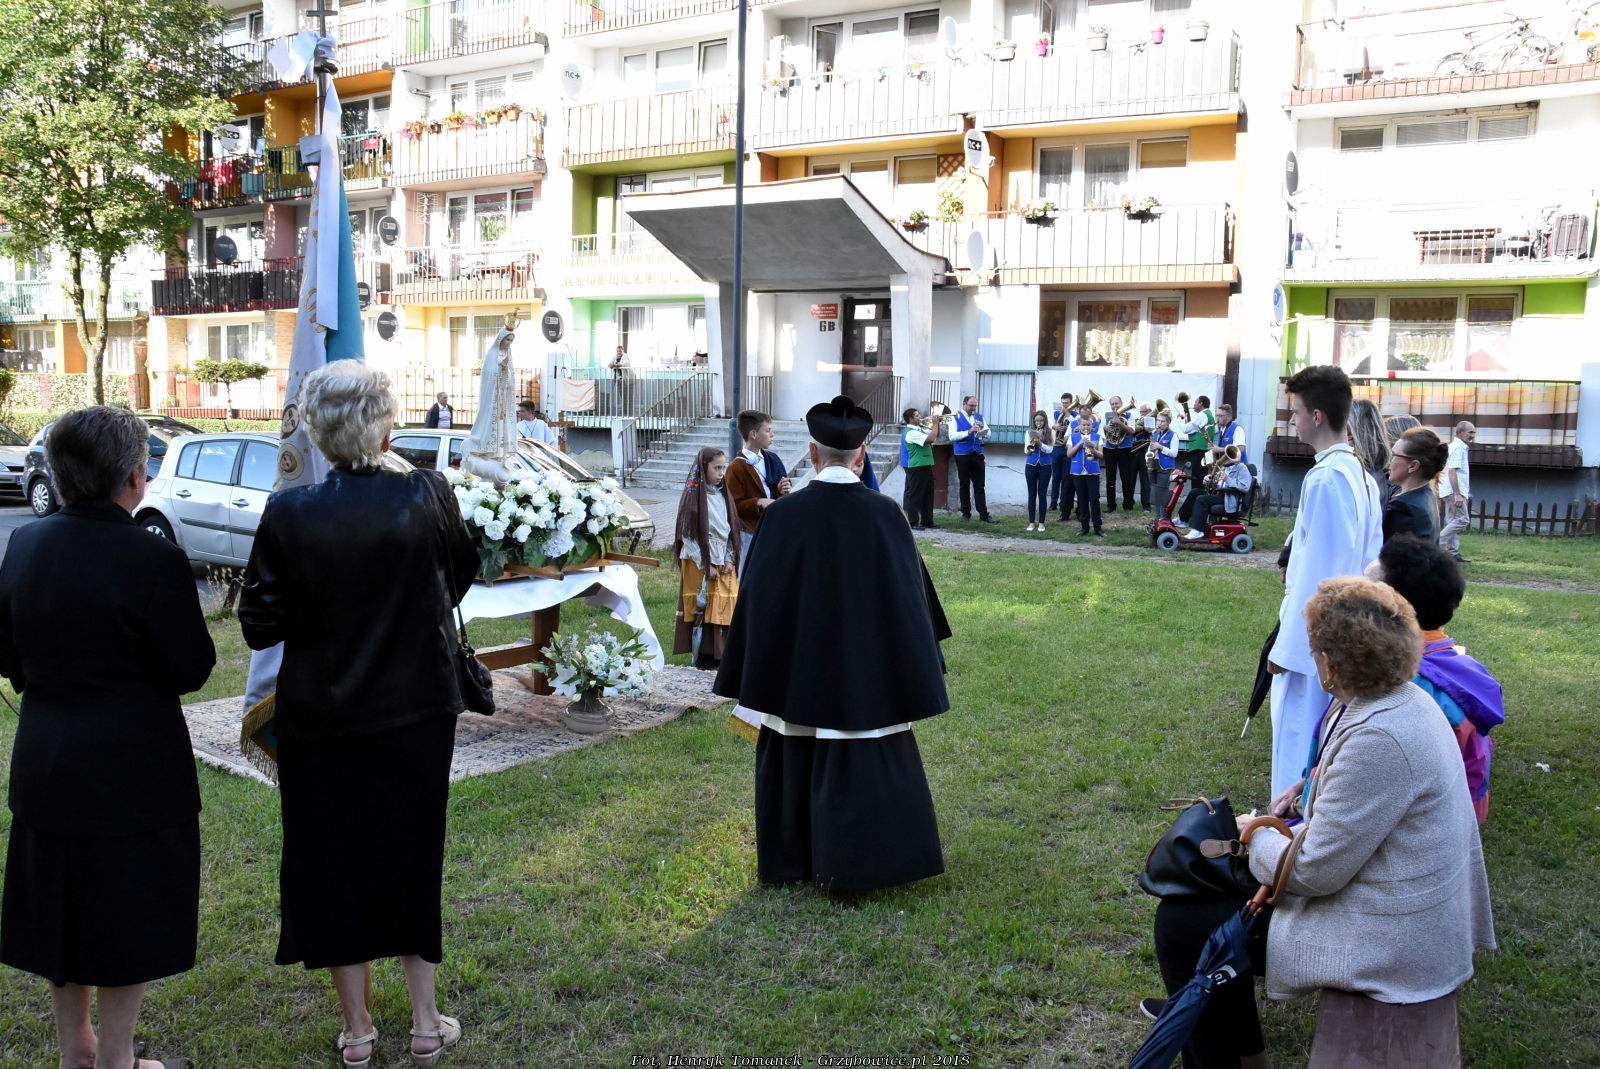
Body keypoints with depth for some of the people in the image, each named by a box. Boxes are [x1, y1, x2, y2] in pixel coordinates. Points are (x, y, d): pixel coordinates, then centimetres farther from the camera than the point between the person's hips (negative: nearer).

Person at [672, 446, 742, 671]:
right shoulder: (693, 495, -9)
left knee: (724, 608, 4)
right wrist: (706, 566, -13)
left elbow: (732, 530, 12)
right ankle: (703, 656, 5)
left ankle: (720, 654, 11)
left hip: (724, 562, 6)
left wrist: (729, 559, 0)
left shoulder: (724, 495, 10)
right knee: (702, 608, -2)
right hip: (700, 562, -6)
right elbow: (688, 535, -11)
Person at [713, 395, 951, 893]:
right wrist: (918, 664, 12)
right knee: (863, 765, 11)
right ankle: (849, 867, 12)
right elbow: (910, 592, -2)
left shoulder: (784, 514, -12)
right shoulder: (884, 513, -9)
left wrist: (751, 675, 4)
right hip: (866, 668, 0)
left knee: (795, 762, 16)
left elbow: (759, 596, -7)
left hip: (796, 667, 0)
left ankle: (791, 860, 28)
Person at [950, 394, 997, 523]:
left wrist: (982, 428, -12)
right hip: (962, 455, -3)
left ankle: (984, 515, 0)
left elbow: (988, 435, 9)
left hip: (977, 455, 3)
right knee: (965, 486, 5)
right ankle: (966, 513, 12)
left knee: (979, 486, 1)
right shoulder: (956, 417, 1)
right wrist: (969, 432, -22)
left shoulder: (979, 417, 14)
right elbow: (952, 436, -12)